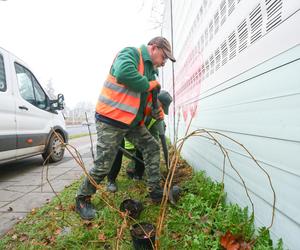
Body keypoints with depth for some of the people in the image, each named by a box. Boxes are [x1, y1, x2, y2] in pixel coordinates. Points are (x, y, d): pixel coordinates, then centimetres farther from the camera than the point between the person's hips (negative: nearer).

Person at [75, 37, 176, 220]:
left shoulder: (150, 69, 18)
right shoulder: (130, 53, -10)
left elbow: (151, 97, 22)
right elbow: (123, 73, -33)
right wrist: (149, 84, -19)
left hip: (133, 122, 9)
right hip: (111, 120, -9)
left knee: (153, 148, 8)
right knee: (104, 165, -2)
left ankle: (156, 191, 21)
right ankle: (82, 200, 23)